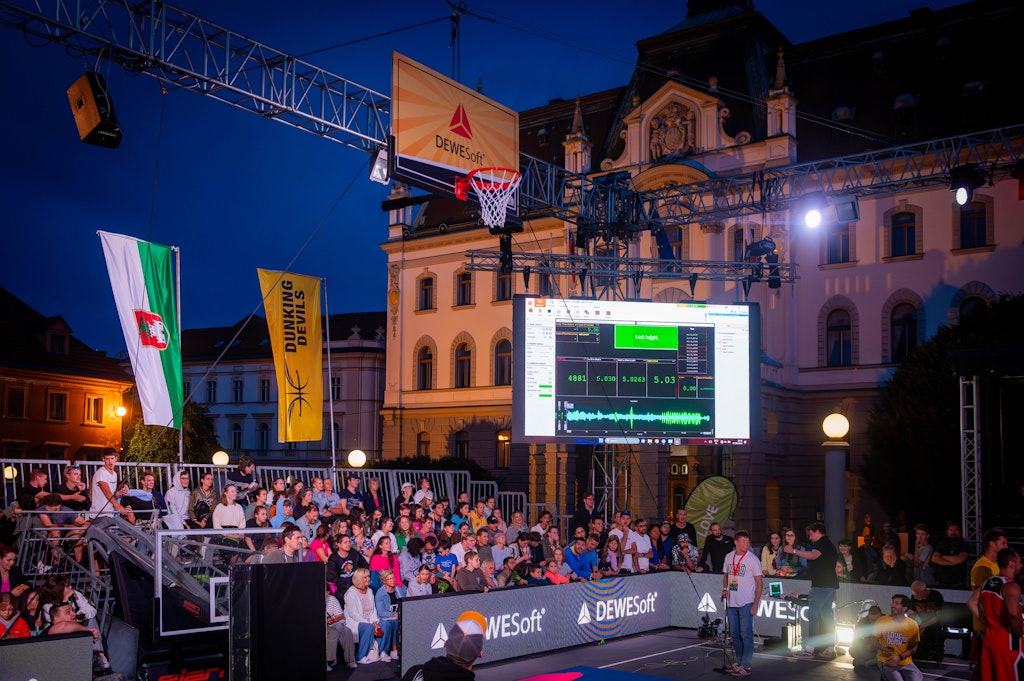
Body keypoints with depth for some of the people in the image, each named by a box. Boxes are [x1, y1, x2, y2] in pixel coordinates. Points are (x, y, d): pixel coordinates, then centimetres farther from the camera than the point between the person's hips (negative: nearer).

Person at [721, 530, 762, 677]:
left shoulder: (753, 559, -8)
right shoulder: (729, 556, 7)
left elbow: (759, 583, -8)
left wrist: (755, 604, -13)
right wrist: (725, 589, 3)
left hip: (746, 603, -6)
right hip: (731, 602, 6)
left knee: (746, 634, -3)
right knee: (735, 634, 13)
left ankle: (746, 666, 2)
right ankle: (739, 662, 25)